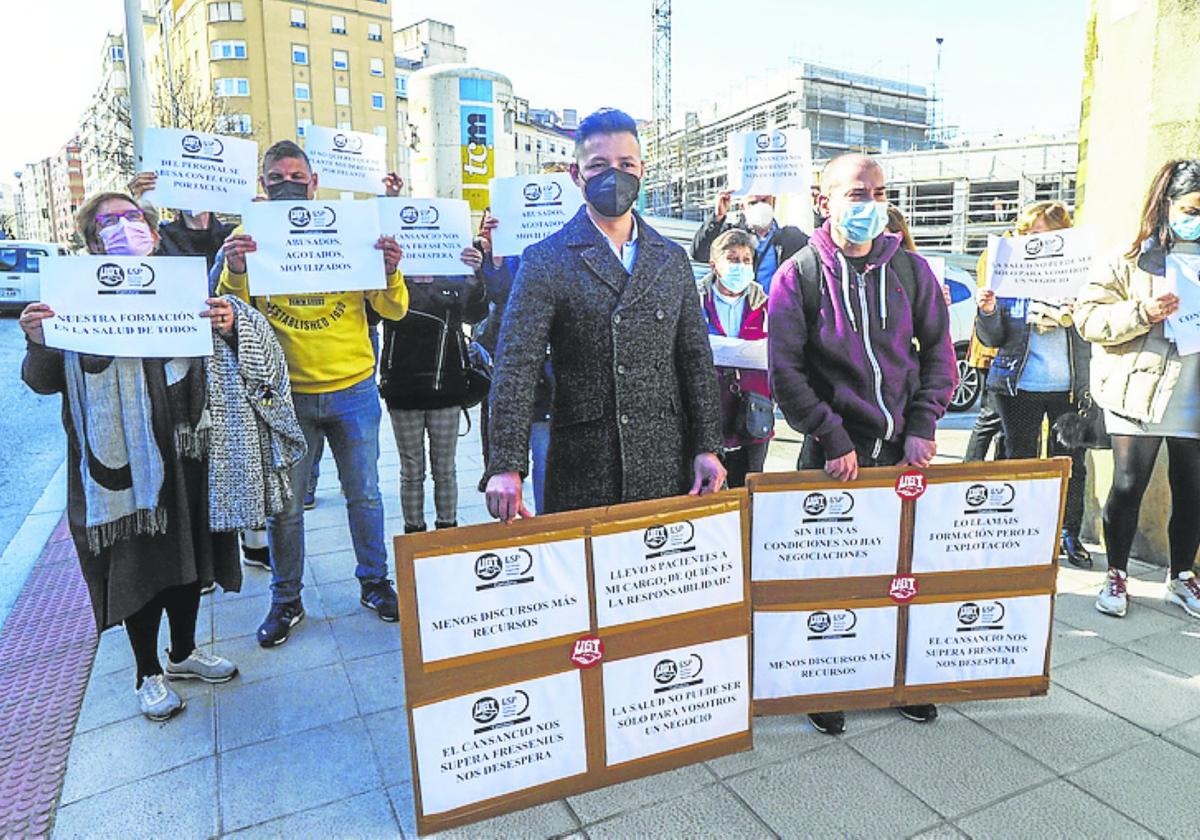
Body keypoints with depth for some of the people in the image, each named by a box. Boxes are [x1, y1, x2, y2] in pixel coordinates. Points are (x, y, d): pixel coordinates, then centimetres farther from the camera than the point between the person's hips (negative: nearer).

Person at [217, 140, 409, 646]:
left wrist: (390, 272, -24)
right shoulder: (251, 240, 1)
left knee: (364, 495, 11)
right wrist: (234, 272, -27)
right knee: (285, 504, 9)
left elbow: (394, 311, -3)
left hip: (353, 390, 0)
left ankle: (374, 582, 30)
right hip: (285, 395, 0)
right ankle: (286, 600, 27)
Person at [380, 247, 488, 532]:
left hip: (446, 389, 1)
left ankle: (447, 528, 22)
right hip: (404, 391, -1)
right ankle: (413, 531, 19)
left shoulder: (454, 282, 6)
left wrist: (477, 276, -31)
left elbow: (475, 311, -12)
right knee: (411, 471, 8)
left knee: (445, 469, 10)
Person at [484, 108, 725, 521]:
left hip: (667, 469, 4)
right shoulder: (545, 261, -3)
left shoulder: (673, 260, 10)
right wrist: (506, 467, -20)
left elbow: (696, 360, 11)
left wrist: (707, 448, 3)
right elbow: (516, 366, -11)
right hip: (582, 471, -3)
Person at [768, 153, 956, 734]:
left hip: (903, 447, 3)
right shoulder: (798, 276, -6)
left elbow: (938, 349, 7)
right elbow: (784, 370, -10)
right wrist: (833, 440, -13)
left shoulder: (910, 270, 5)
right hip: (834, 454, -3)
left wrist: (923, 426, -3)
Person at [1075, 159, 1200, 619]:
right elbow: (1087, 314, -6)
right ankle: (1116, 575, 16)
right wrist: (1142, 312, -20)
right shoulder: (1133, 258, 0)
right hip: (1138, 395, -4)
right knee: (1127, 487, -1)